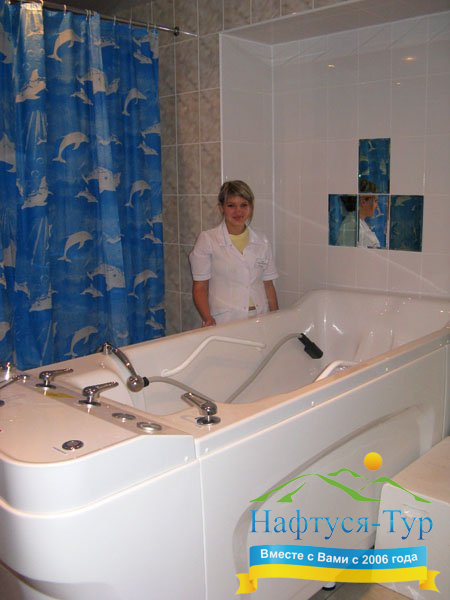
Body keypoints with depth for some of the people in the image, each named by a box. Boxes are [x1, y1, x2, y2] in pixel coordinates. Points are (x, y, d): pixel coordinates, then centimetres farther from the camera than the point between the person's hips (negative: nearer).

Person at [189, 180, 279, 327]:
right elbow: (200, 286, -2)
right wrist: (208, 319, -16)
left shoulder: (262, 242, 10)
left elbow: (268, 285, 13)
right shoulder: (207, 240, 0)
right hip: (223, 322, -3)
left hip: (259, 320, 3)